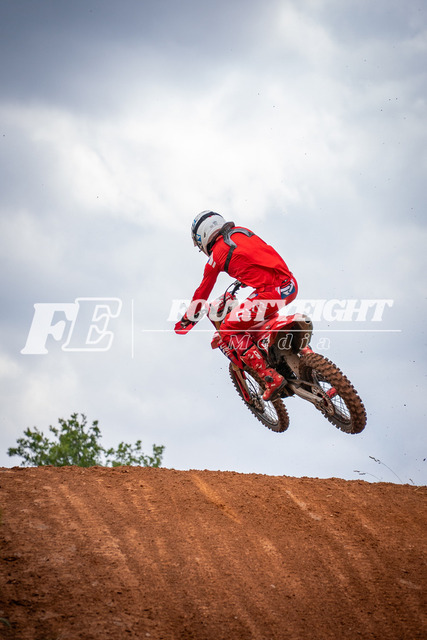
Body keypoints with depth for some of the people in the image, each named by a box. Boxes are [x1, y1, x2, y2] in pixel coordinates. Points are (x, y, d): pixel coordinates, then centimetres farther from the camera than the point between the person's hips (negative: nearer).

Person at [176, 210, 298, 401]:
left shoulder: (216, 254, 0)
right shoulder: (241, 231, 18)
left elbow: (202, 294, 10)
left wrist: (184, 321, 23)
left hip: (271, 291, -8)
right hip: (291, 285, 8)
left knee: (229, 329, 0)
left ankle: (270, 378, -10)